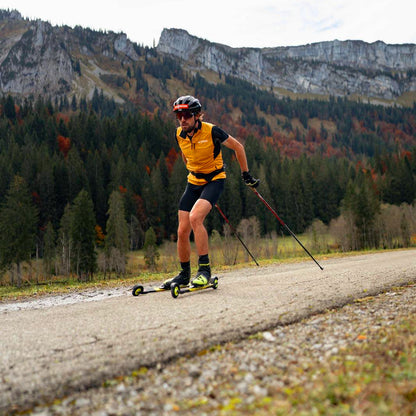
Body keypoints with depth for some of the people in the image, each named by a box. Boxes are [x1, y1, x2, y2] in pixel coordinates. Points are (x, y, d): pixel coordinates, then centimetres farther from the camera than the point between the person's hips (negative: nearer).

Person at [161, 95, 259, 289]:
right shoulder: (179, 135, -2)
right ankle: (184, 275, 17)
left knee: (195, 217, -29)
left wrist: (246, 174, 0)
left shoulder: (211, 131, -18)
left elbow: (238, 147, -5)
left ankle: (204, 268, -19)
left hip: (214, 180, -5)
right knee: (182, 231, -1)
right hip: (193, 183, 6)